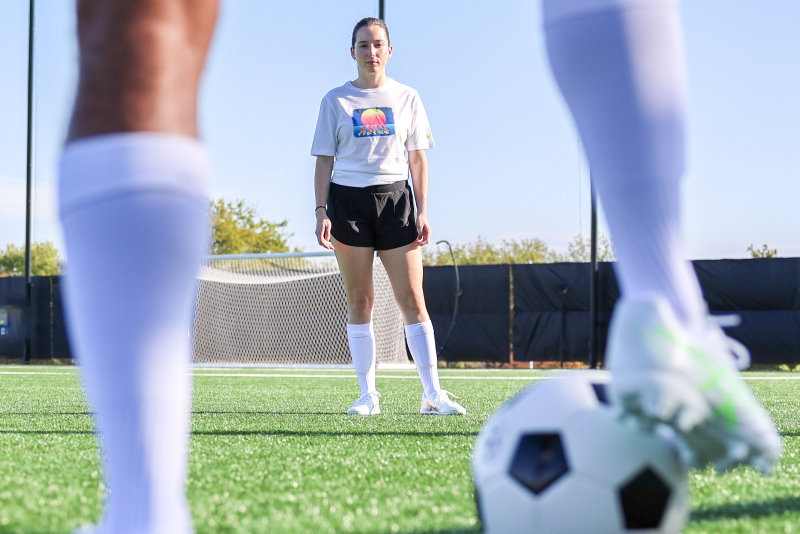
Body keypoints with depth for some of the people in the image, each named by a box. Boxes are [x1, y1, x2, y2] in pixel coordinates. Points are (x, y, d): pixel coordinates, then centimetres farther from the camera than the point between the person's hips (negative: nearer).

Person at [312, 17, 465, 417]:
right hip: (348, 199, 0)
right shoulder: (335, 101, 7)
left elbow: (417, 159, 10)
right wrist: (321, 211, -5)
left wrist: (422, 212, 1)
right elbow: (324, 161, 6)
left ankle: (433, 394, -6)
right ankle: (367, 395, 4)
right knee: (359, 300, 0)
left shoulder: (406, 98, 10)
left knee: (412, 299, -6)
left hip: (394, 197, 0)